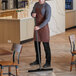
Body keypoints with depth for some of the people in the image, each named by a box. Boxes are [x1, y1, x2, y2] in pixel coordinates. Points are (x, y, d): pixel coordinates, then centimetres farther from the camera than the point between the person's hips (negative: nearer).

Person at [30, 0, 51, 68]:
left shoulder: (47, 6, -17)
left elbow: (47, 19, -22)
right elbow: (32, 14, 13)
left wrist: (39, 27, -29)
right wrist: (33, 14, -13)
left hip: (44, 27, -7)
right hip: (37, 27, 7)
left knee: (46, 45, -1)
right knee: (36, 44, 14)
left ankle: (48, 62, 10)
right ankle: (38, 60, 28)